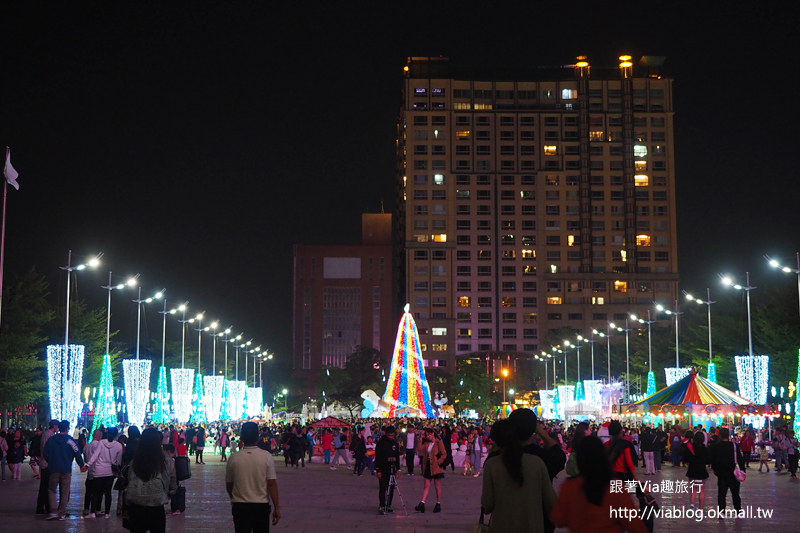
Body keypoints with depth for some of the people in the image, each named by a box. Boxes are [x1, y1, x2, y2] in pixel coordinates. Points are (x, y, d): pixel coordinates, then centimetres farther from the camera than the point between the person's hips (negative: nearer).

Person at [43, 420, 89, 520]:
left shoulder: (51, 439, 2)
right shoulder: (70, 440, -6)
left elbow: (46, 454, 4)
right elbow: (77, 453, -9)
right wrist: (82, 465, 4)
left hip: (54, 469, 1)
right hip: (66, 470, -1)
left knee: (51, 490, 10)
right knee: (64, 492, 6)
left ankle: (53, 511, -5)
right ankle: (62, 513, 6)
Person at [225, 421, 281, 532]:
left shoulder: (234, 458, -5)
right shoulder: (266, 456, -9)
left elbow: (228, 485, 6)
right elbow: (272, 484, -10)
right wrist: (277, 508, -3)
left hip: (239, 506, 0)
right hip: (261, 505, 0)